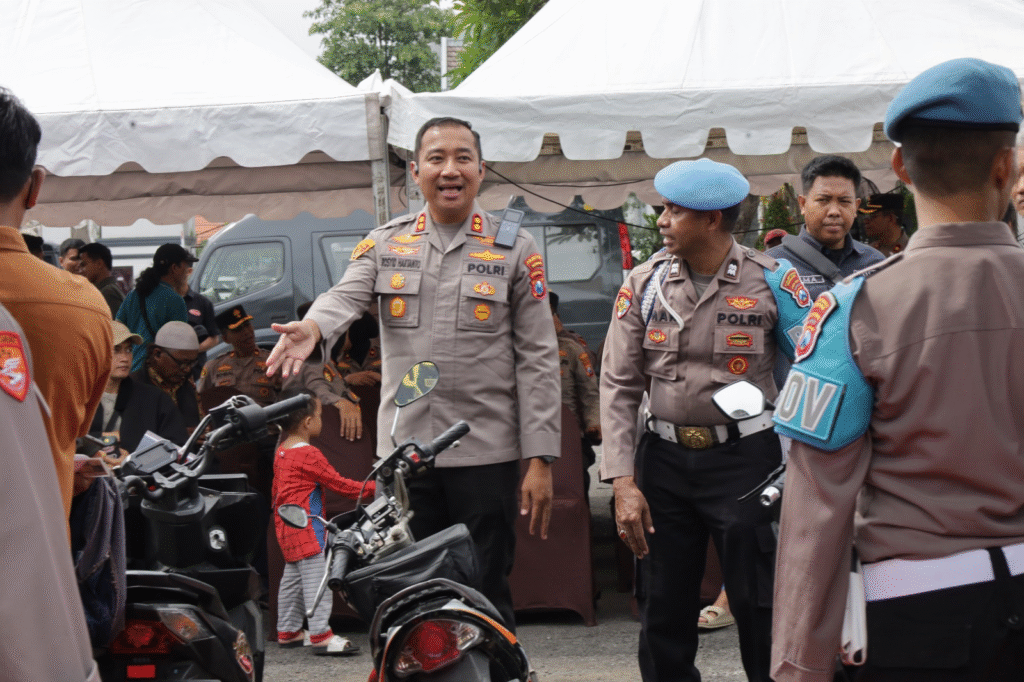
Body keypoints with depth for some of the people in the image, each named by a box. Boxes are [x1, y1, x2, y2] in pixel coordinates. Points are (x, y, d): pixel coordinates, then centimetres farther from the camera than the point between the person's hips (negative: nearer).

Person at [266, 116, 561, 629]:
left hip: (486, 452, -2)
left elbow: (538, 358, 1)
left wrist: (540, 459, -5)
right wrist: (312, 328, -34)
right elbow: (345, 296, -9)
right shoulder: (385, 244, 10)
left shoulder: (515, 249, 4)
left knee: (487, 599, 4)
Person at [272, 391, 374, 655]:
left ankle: (288, 631, 23)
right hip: (306, 527, -10)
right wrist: (373, 488, -7)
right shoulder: (309, 455, -16)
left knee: (292, 578, 16)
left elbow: (276, 491, 20)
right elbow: (338, 483, -14)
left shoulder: (281, 452, 13)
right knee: (315, 577, -10)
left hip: (286, 526, 10)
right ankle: (320, 634, -11)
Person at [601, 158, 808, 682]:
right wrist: (623, 481, -7)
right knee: (662, 611, 9)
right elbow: (619, 385, 1)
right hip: (663, 459, 3)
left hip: (744, 458, -2)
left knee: (761, 608, 1)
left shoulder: (771, 280, -6)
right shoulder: (644, 282, 1)